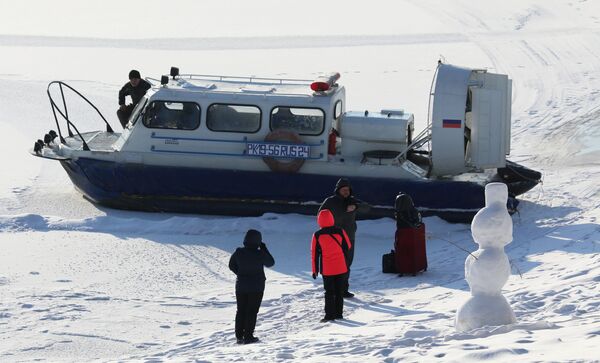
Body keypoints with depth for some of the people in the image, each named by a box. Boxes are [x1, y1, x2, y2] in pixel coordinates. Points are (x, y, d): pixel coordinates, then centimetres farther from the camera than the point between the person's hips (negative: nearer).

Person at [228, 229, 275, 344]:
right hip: (256, 287, -3)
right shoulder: (260, 254, -18)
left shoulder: (238, 253, -7)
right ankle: (248, 336, 2)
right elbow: (270, 263, 0)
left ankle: (239, 336, 14)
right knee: (252, 311, 4)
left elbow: (232, 265, 6)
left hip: (241, 286, 3)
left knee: (241, 311, 13)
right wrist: (264, 249, 4)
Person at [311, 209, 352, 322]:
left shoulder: (317, 235, -6)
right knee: (339, 291, 11)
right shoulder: (340, 231, -4)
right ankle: (339, 313, 13)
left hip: (327, 269, -1)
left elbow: (315, 253, -1)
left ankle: (330, 315, 0)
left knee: (329, 292, 4)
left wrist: (315, 270, 7)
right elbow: (347, 246, 9)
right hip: (341, 268, 2)